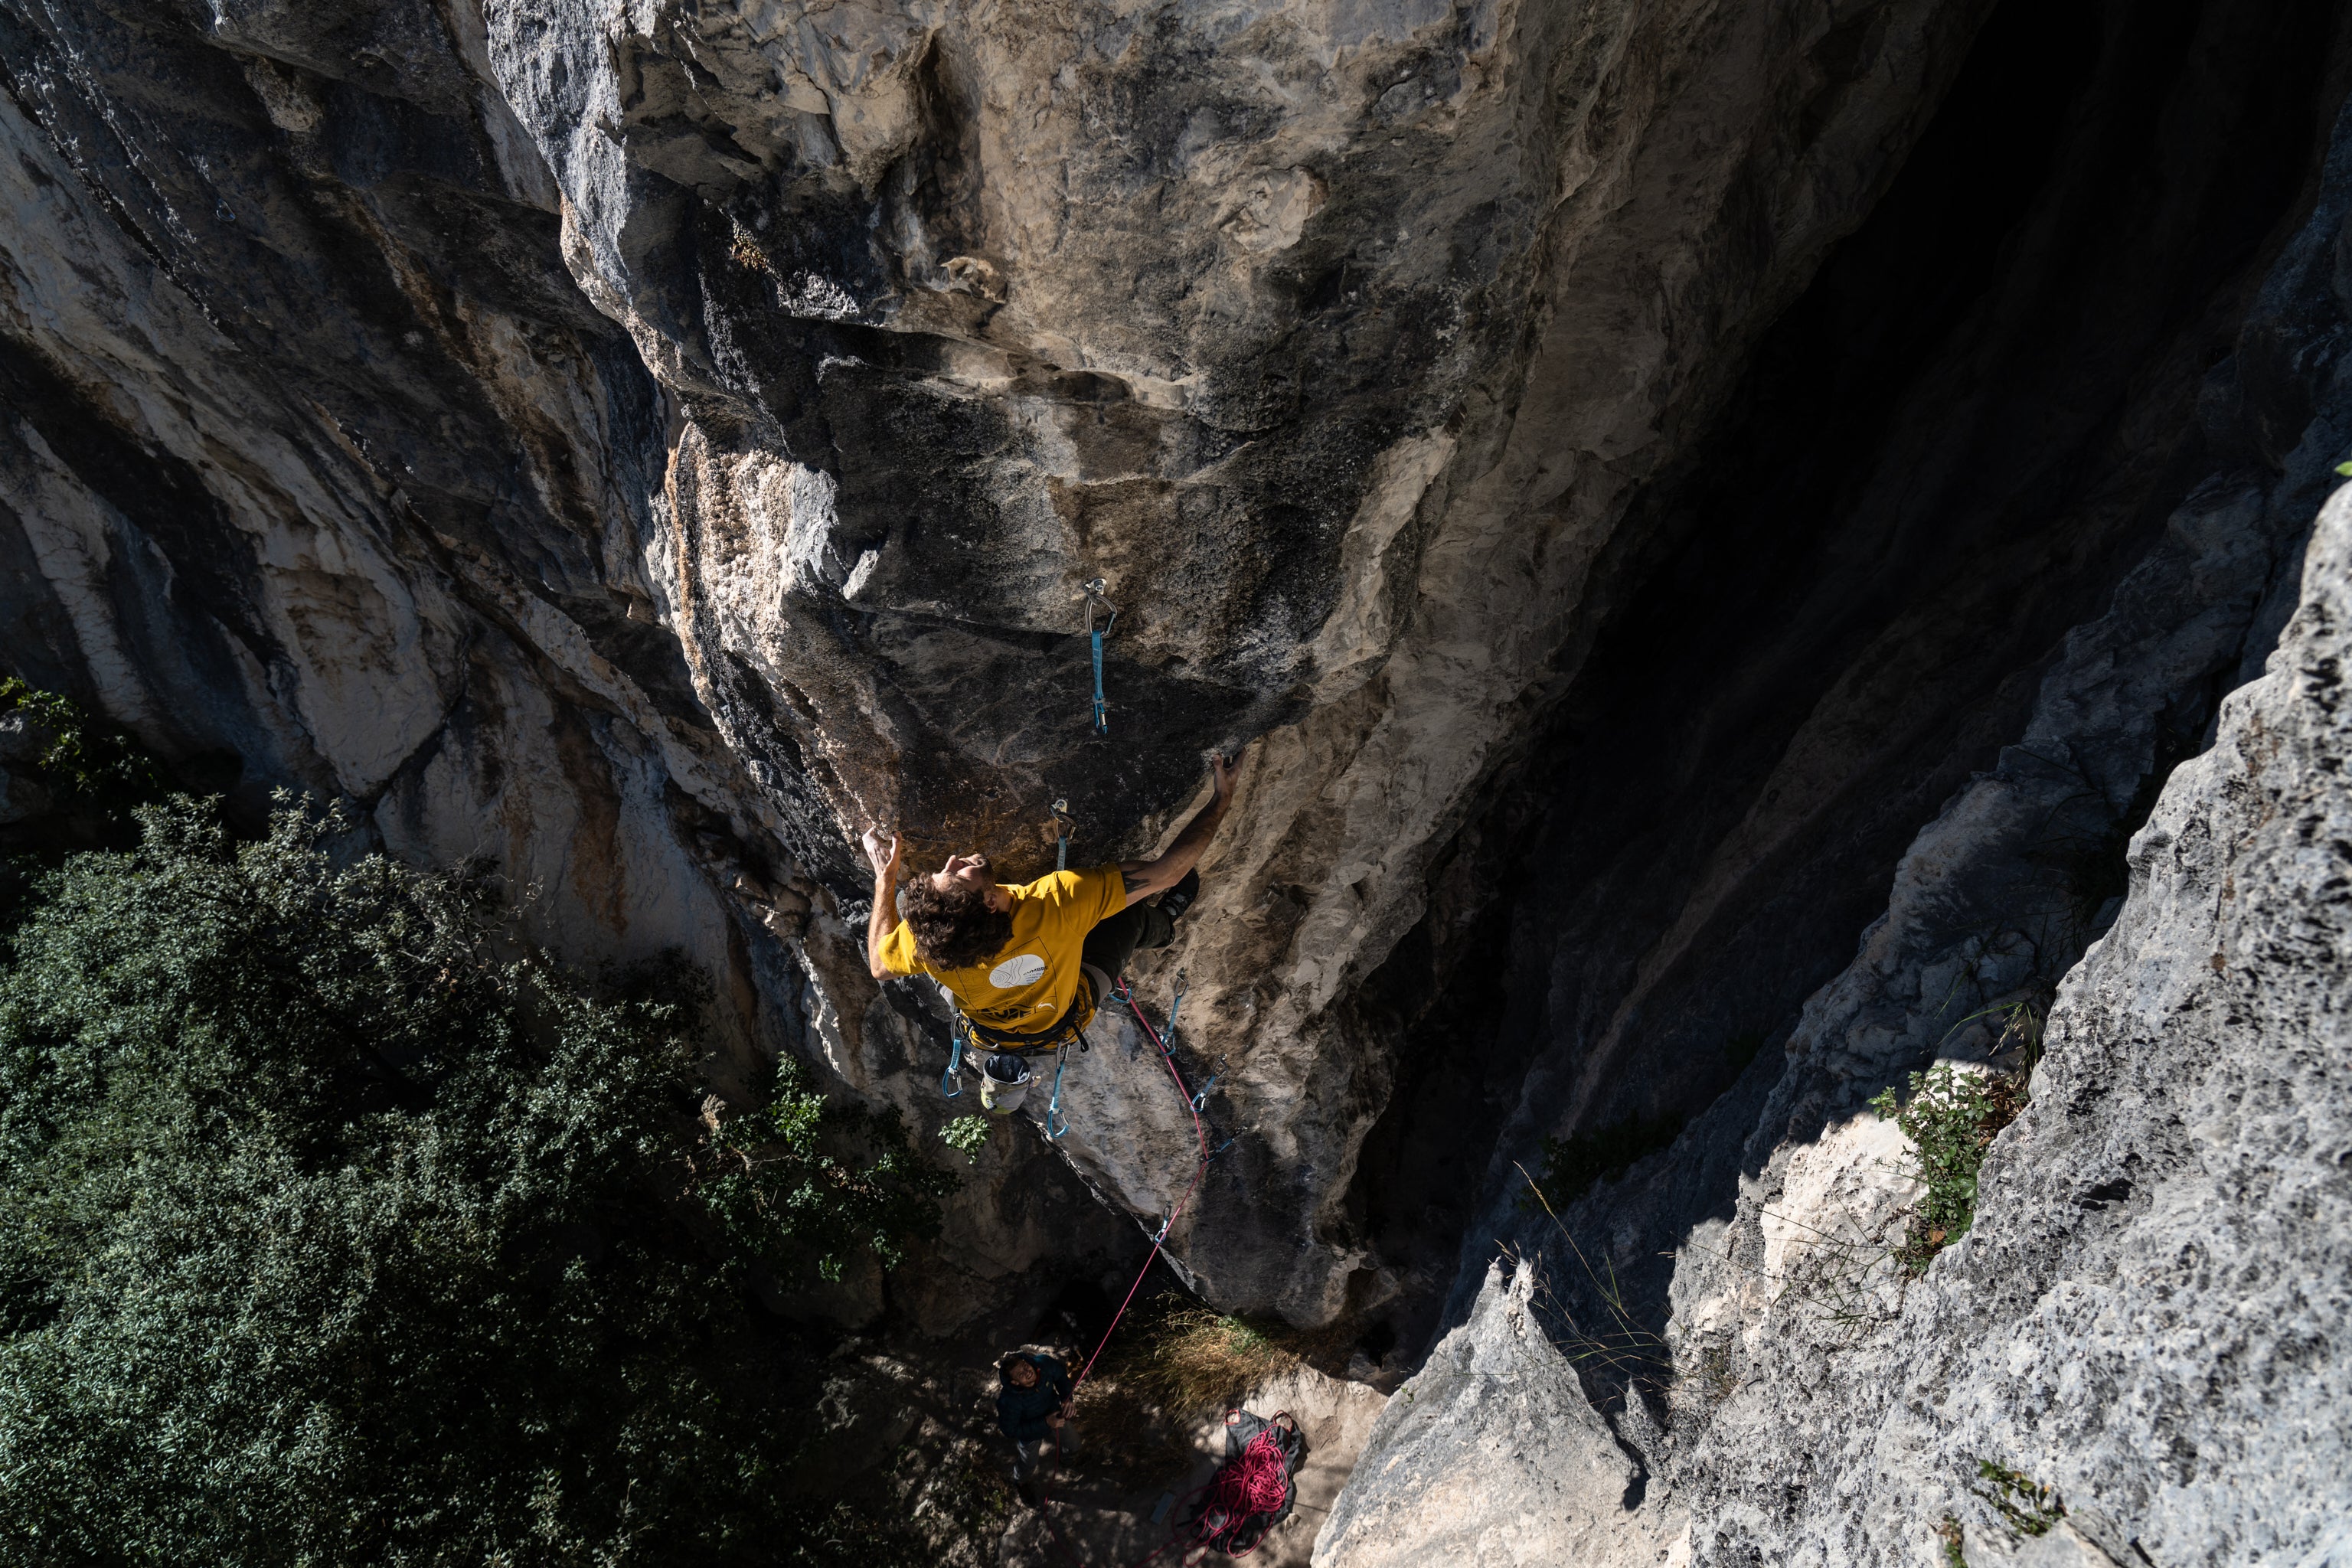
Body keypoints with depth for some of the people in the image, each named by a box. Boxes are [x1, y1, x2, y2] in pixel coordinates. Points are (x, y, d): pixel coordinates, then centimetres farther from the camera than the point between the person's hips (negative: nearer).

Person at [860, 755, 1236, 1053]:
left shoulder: (920, 941, -40)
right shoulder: (1057, 902, -49)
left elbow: (878, 966, -13)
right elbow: (1168, 872, -39)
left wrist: (885, 877, -11)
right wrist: (1221, 798, -30)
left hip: (990, 1032, 3)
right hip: (1064, 1021, -2)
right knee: (1133, 911, 9)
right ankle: (1164, 925, 49)